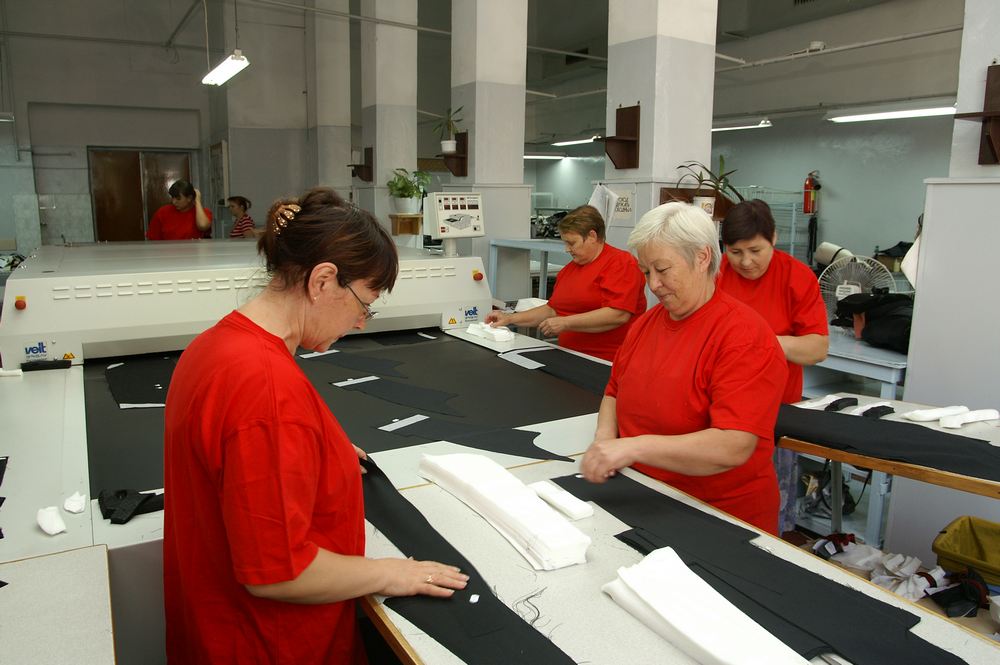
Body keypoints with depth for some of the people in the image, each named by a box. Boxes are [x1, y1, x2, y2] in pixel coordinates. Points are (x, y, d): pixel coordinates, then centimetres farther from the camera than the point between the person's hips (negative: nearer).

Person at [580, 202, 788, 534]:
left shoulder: (744, 335, -15)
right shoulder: (646, 322, 9)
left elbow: (734, 447, -24)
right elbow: (614, 393, 18)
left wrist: (634, 446, -31)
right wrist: (605, 439, -3)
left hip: (722, 519, -6)